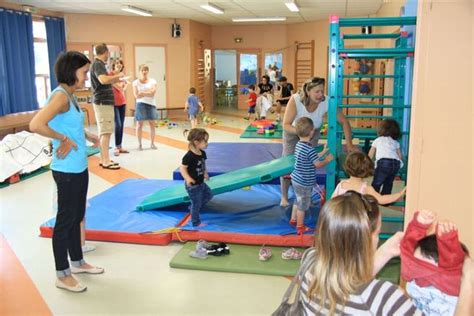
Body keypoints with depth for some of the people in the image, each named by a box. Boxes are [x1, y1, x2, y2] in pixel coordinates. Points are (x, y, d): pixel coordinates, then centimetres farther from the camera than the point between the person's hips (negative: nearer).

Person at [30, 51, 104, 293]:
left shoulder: (70, 95, 9)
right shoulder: (60, 95, -19)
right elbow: (36, 125, -32)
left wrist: (88, 136, 6)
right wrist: (64, 139, -21)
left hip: (79, 167, 9)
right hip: (67, 170, -9)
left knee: (76, 217, 20)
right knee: (65, 219, 3)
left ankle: (77, 262, 37)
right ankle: (62, 275, 18)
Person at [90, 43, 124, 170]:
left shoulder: (98, 64, 16)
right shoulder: (98, 64, -14)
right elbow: (103, 80, -32)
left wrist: (116, 79, 34)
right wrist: (118, 75, -19)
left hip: (103, 102, 10)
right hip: (103, 102, -10)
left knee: (103, 132, 12)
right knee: (106, 132, -10)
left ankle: (103, 159, 17)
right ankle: (106, 161, -8)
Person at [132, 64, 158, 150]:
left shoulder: (152, 81, 5)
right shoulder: (136, 82, 2)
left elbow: (153, 93, -8)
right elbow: (136, 95, -7)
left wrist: (142, 93, -13)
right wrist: (148, 93, -13)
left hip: (151, 104, 1)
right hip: (141, 104, -1)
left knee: (152, 124, 1)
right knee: (139, 124, -1)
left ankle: (152, 143, 10)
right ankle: (139, 144, 6)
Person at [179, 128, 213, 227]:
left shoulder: (202, 153, -2)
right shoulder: (189, 156, -28)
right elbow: (182, 168, -26)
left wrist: (205, 173, 13)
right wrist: (187, 178, -37)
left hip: (201, 182, 9)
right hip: (192, 185, -9)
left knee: (208, 195, 23)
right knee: (196, 204, 6)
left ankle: (193, 208, 35)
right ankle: (196, 222, 25)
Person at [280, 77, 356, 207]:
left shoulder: (326, 102, -31)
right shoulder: (295, 100, -36)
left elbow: (344, 121, -21)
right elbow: (286, 125, -35)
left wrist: (349, 143, -27)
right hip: (293, 132, -1)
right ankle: (284, 197, 16)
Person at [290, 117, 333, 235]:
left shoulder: (299, 145, 2)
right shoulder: (309, 149, -27)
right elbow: (318, 164, -19)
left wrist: (323, 152, 13)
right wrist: (327, 160, -3)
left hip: (296, 179, 9)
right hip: (304, 183, -9)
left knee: (298, 201, 27)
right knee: (303, 205, 8)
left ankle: (293, 219, 42)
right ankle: (300, 227, 23)